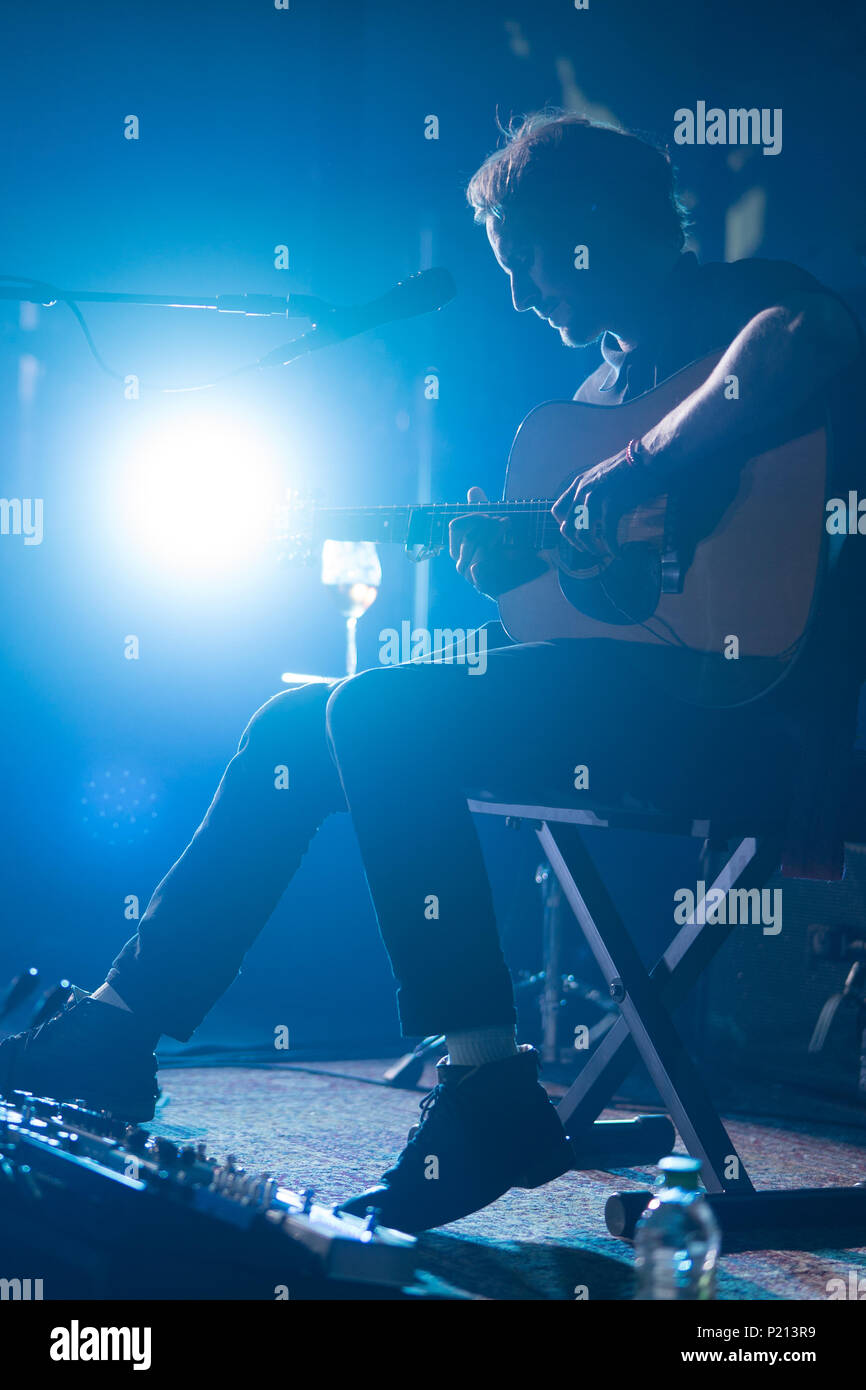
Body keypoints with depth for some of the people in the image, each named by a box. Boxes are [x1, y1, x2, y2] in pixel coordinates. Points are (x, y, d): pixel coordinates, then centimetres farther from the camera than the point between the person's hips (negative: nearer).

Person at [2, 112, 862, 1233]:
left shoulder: (742, 300, -5)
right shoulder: (606, 378, 23)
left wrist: (637, 466, -28)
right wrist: (515, 566, 2)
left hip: (736, 707, -10)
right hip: (640, 687, 10)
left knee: (376, 717, -25)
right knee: (298, 721, 6)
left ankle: (487, 1093, -22)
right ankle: (114, 1031, 7)